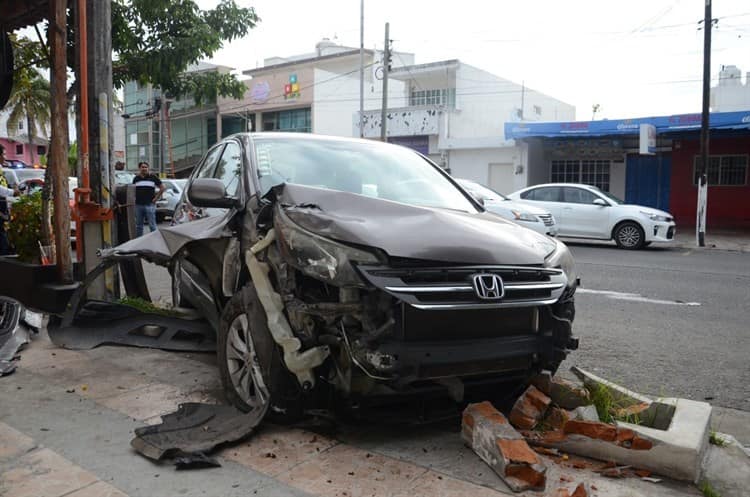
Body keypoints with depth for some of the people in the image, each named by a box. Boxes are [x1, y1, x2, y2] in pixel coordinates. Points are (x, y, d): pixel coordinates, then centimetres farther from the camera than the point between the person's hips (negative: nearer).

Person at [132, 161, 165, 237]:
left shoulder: (153, 177, 3)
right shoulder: (136, 178, 13)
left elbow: (162, 188, 3)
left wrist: (156, 198, -3)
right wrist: (134, 199, 10)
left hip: (149, 205, -4)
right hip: (138, 205, 4)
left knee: (152, 225, -5)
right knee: (138, 225, 10)